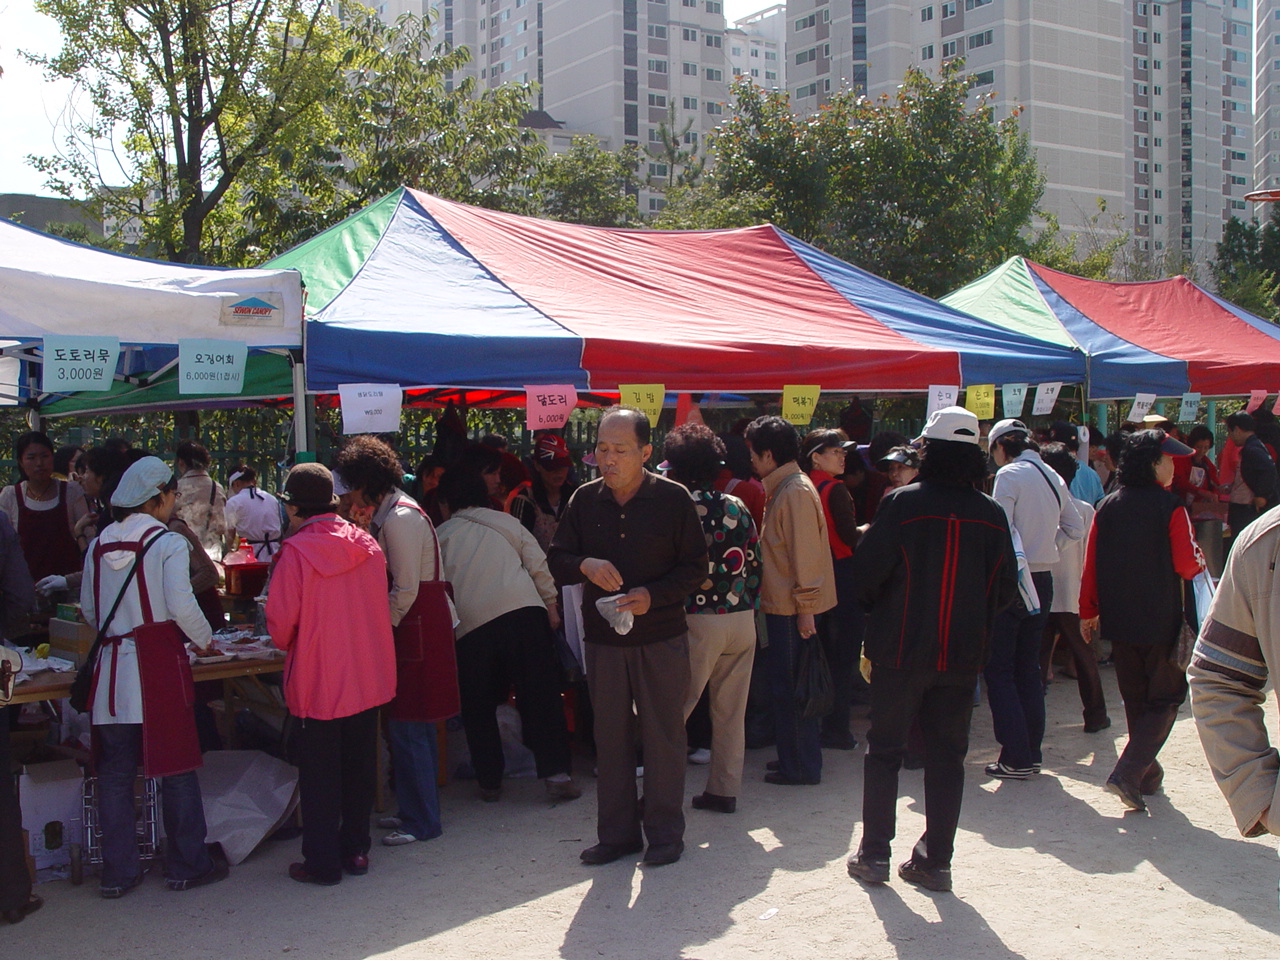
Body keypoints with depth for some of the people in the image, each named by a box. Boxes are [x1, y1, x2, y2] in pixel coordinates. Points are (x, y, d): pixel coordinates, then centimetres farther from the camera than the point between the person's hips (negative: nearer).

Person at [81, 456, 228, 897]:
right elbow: (182, 607, -15)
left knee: (115, 774, 10)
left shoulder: (99, 546, 7)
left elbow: (88, 609, 13)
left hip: (111, 668, 5)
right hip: (159, 667, -5)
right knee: (176, 769, 6)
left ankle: (118, 872, 17)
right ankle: (187, 865, 14)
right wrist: (205, 640, 3)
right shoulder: (168, 544, -9)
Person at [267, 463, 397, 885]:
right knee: (359, 767, 16)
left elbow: (280, 623, -13)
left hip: (317, 681, -5)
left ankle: (322, 862, 14)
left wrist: (289, 645, 8)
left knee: (319, 774, 7)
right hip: (368, 678, 5)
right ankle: (355, 850, 25)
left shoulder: (296, 553, -15)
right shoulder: (366, 544, 0)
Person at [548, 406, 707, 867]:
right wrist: (585, 565, -16)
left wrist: (652, 595, -19)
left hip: (661, 637, -3)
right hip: (603, 638, 3)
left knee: (663, 735, 4)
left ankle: (665, 832, 17)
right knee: (610, 737, 9)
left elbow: (696, 567, -3)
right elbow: (556, 560, 7)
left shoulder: (673, 498, -6)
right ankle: (617, 832, 21)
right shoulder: (584, 500, 3)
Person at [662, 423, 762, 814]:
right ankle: (724, 790, 19)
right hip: (742, 618, 6)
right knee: (731, 711, 12)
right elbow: (755, 562, 10)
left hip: (700, 620, -5)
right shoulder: (736, 506, 8)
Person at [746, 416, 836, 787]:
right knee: (787, 687, 16)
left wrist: (805, 607, -20)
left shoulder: (796, 491, -17)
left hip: (791, 608, -10)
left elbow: (806, 553, -21)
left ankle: (800, 767, 7)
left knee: (788, 688, -2)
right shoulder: (783, 488, 14)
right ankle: (795, 760, 25)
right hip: (782, 604, 10)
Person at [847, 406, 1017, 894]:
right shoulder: (992, 514, -2)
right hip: (963, 653, 3)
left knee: (885, 749, 10)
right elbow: (1005, 588, 4)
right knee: (948, 755, 11)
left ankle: (874, 854, 14)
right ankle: (936, 861, 15)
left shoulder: (903, 502, -12)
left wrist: (880, 612, 9)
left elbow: (868, 571, -11)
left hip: (901, 649, -3)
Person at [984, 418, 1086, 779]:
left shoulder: (1009, 475, -11)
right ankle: (1032, 752, 19)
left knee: (999, 668, 0)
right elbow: (1077, 529, 16)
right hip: (1043, 581, 7)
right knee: (1029, 668, 15)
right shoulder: (1053, 477, 10)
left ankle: (1016, 757, -3)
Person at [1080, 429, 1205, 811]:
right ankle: (1129, 773, -9)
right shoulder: (1170, 507, -13)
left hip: (1118, 620, 5)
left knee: (1135, 700, 17)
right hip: (1161, 622, -5)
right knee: (1166, 697, 5)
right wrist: (1200, 559, 11)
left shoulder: (1107, 507, 1)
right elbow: (1188, 566, -11)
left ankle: (1148, 773, 26)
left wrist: (1088, 611, 12)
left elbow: (1092, 564, 3)